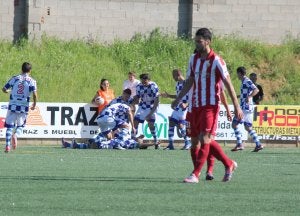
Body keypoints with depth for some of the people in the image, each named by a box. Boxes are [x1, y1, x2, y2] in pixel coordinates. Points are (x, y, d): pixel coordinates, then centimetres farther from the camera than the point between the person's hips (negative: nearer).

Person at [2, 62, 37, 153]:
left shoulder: (14, 79, 2)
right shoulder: (32, 81, -2)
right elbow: (35, 95, -12)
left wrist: (8, 91, 29)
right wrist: (34, 105, 5)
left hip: (13, 105, 1)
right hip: (24, 107, -1)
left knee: (10, 126, 8)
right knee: (20, 126, 16)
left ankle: (7, 145, -5)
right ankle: (15, 135, -16)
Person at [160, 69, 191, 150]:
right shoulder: (178, 84, 14)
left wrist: (186, 104, -29)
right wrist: (168, 95, 27)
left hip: (184, 108, -9)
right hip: (177, 107, 9)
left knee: (180, 125, -16)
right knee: (171, 122, 3)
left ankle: (188, 143, 1)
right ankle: (171, 145, 9)